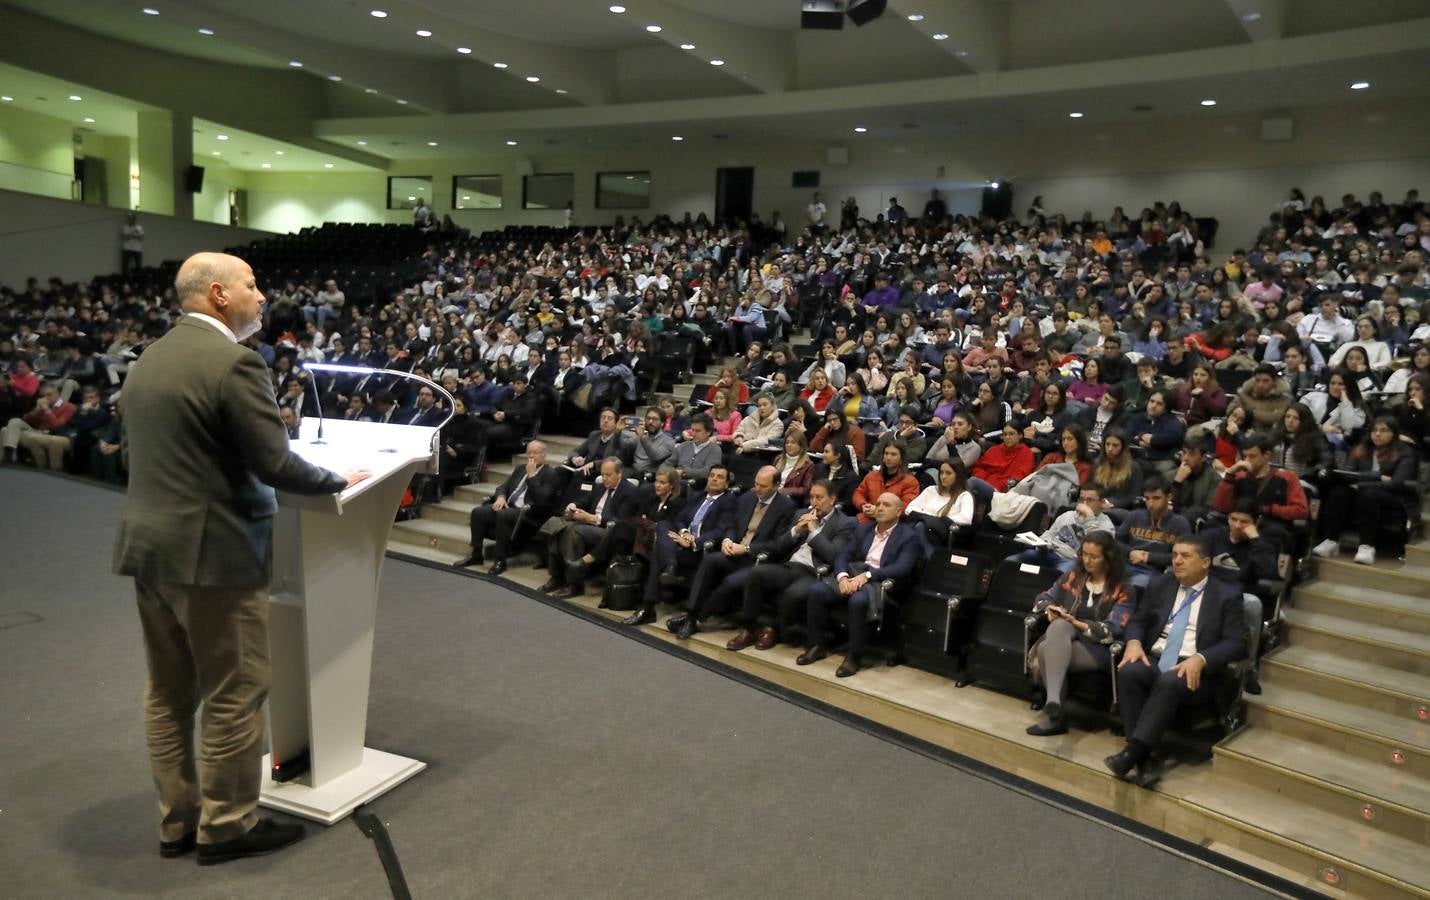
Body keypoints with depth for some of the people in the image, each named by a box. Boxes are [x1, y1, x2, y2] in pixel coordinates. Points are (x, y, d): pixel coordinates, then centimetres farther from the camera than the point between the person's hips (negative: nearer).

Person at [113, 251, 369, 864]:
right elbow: (274, 463, -18)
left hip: (148, 544, 9)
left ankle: (177, 821, 28)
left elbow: (135, 455, 17)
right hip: (212, 552, -9)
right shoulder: (233, 361, -16)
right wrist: (338, 480, -2)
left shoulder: (147, 360, 11)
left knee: (168, 693, 16)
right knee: (234, 696, 4)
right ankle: (226, 826, 17)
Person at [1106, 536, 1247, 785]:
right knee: (1128, 672, -31)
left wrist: (1200, 659, -22)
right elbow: (1138, 620, 17)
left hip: (1194, 667, -3)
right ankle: (1143, 756, -33)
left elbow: (1236, 643, -4)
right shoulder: (1159, 586, 17)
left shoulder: (1227, 596, 5)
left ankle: (1132, 750, -40)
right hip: (1153, 659, 4)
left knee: (1169, 683, -37)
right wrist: (1134, 642, -7)